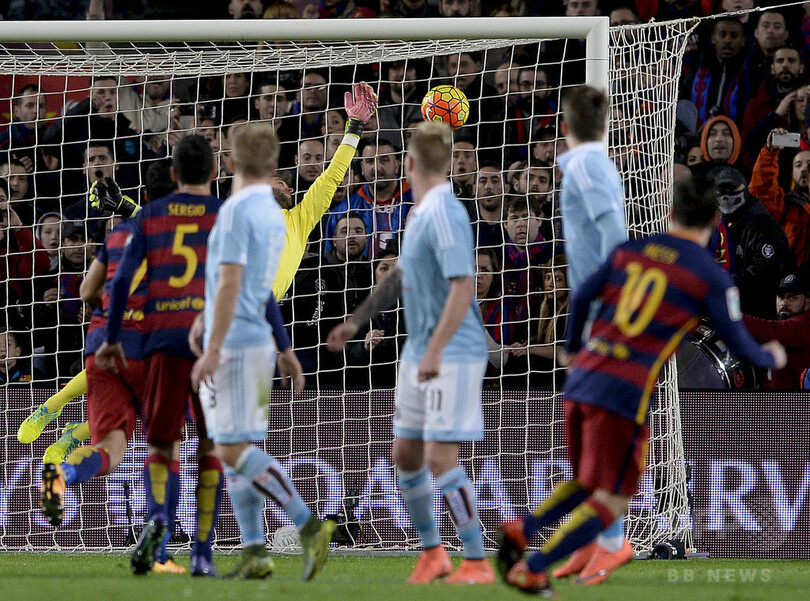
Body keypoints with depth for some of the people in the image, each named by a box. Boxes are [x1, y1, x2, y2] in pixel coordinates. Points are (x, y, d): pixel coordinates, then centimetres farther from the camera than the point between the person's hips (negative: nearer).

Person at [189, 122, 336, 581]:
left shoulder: (236, 211, -13)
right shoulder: (274, 214, 14)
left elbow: (230, 284, -19)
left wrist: (213, 350, -19)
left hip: (234, 344, -9)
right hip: (257, 341, 9)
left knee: (235, 449, -11)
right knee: (237, 450, 10)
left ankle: (309, 526, -17)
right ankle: (255, 552, 6)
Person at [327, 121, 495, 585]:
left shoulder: (445, 214, -18)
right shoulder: (422, 214, 11)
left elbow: (463, 286, -24)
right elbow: (403, 277, 26)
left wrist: (435, 351, -27)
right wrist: (357, 321, 31)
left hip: (453, 355, -9)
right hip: (420, 352, 9)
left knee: (440, 457, -12)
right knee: (406, 454, 13)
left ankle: (477, 562, -6)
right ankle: (433, 553, 26)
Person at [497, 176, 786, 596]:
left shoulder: (631, 249, 11)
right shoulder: (713, 277, -1)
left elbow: (582, 296, 13)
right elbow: (738, 344, 3)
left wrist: (573, 348, 31)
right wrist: (770, 358, 26)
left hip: (581, 376, 6)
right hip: (626, 392, -6)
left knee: (587, 483, 24)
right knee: (611, 502, 3)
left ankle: (522, 531, 1)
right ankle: (532, 569, -7)